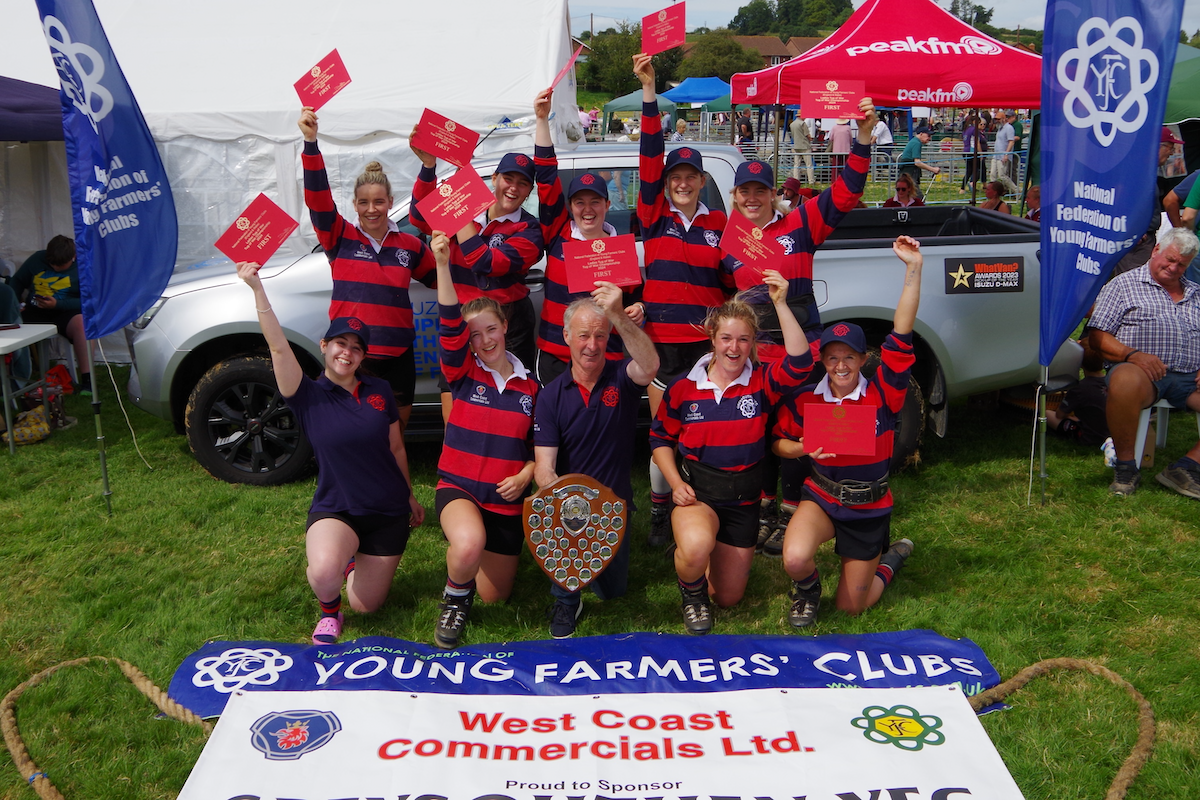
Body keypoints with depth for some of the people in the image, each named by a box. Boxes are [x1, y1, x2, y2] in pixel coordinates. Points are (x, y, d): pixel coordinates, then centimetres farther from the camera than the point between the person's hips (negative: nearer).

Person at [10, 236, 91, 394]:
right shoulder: (37, 259, 9)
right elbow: (17, 282, 22)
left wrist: (57, 304, -19)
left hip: (65, 312, -3)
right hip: (34, 312, 4)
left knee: (81, 323, -38)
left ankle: (87, 379, -35)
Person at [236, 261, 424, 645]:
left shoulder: (380, 391, 0)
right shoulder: (308, 395, -8)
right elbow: (278, 346, -22)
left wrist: (410, 497, 19)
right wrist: (257, 288, -27)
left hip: (388, 512, 3)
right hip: (335, 510, -2)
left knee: (366, 606, 7)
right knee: (324, 572, -34)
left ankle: (359, 561, 41)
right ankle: (329, 610, 3)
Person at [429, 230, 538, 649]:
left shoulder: (530, 386, 4)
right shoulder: (463, 374, -3)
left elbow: (540, 445, 11)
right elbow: (450, 325, -21)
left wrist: (525, 475, -10)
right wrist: (443, 264, -32)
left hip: (507, 497, 3)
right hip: (459, 488, -3)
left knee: (493, 596, 9)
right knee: (469, 546, -37)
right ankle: (454, 598, -1)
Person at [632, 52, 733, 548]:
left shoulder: (718, 224, 7)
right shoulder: (654, 216, 3)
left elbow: (731, 281, 14)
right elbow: (649, 158, -7)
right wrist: (649, 90, -14)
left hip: (706, 340, 1)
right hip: (661, 339, -1)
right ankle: (660, 509, 20)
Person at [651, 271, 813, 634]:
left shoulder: (762, 382, -6)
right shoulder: (683, 387, -5)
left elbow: (800, 361, -25)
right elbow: (660, 438, 5)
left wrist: (781, 304, -29)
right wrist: (675, 482, -10)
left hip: (743, 498, 2)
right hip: (696, 491, -2)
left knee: (728, 598, 11)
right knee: (696, 546, -38)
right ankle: (692, 592, -2)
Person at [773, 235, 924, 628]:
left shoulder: (882, 393, -13)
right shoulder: (807, 400, -8)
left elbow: (901, 335, -23)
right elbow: (779, 441, 6)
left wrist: (913, 269, -30)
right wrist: (804, 448, -18)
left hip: (868, 508, 0)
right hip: (822, 497, 1)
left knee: (851, 607, 9)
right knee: (795, 559, -32)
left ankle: (891, 556, 40)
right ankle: (807, 590, 6)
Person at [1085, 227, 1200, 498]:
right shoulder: (1123, 285, 12)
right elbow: (1098, 337, 1)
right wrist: (1132, 354, -16)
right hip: (1143, 372, -4)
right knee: (1125, 382, -41)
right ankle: (1125, 468, -22)